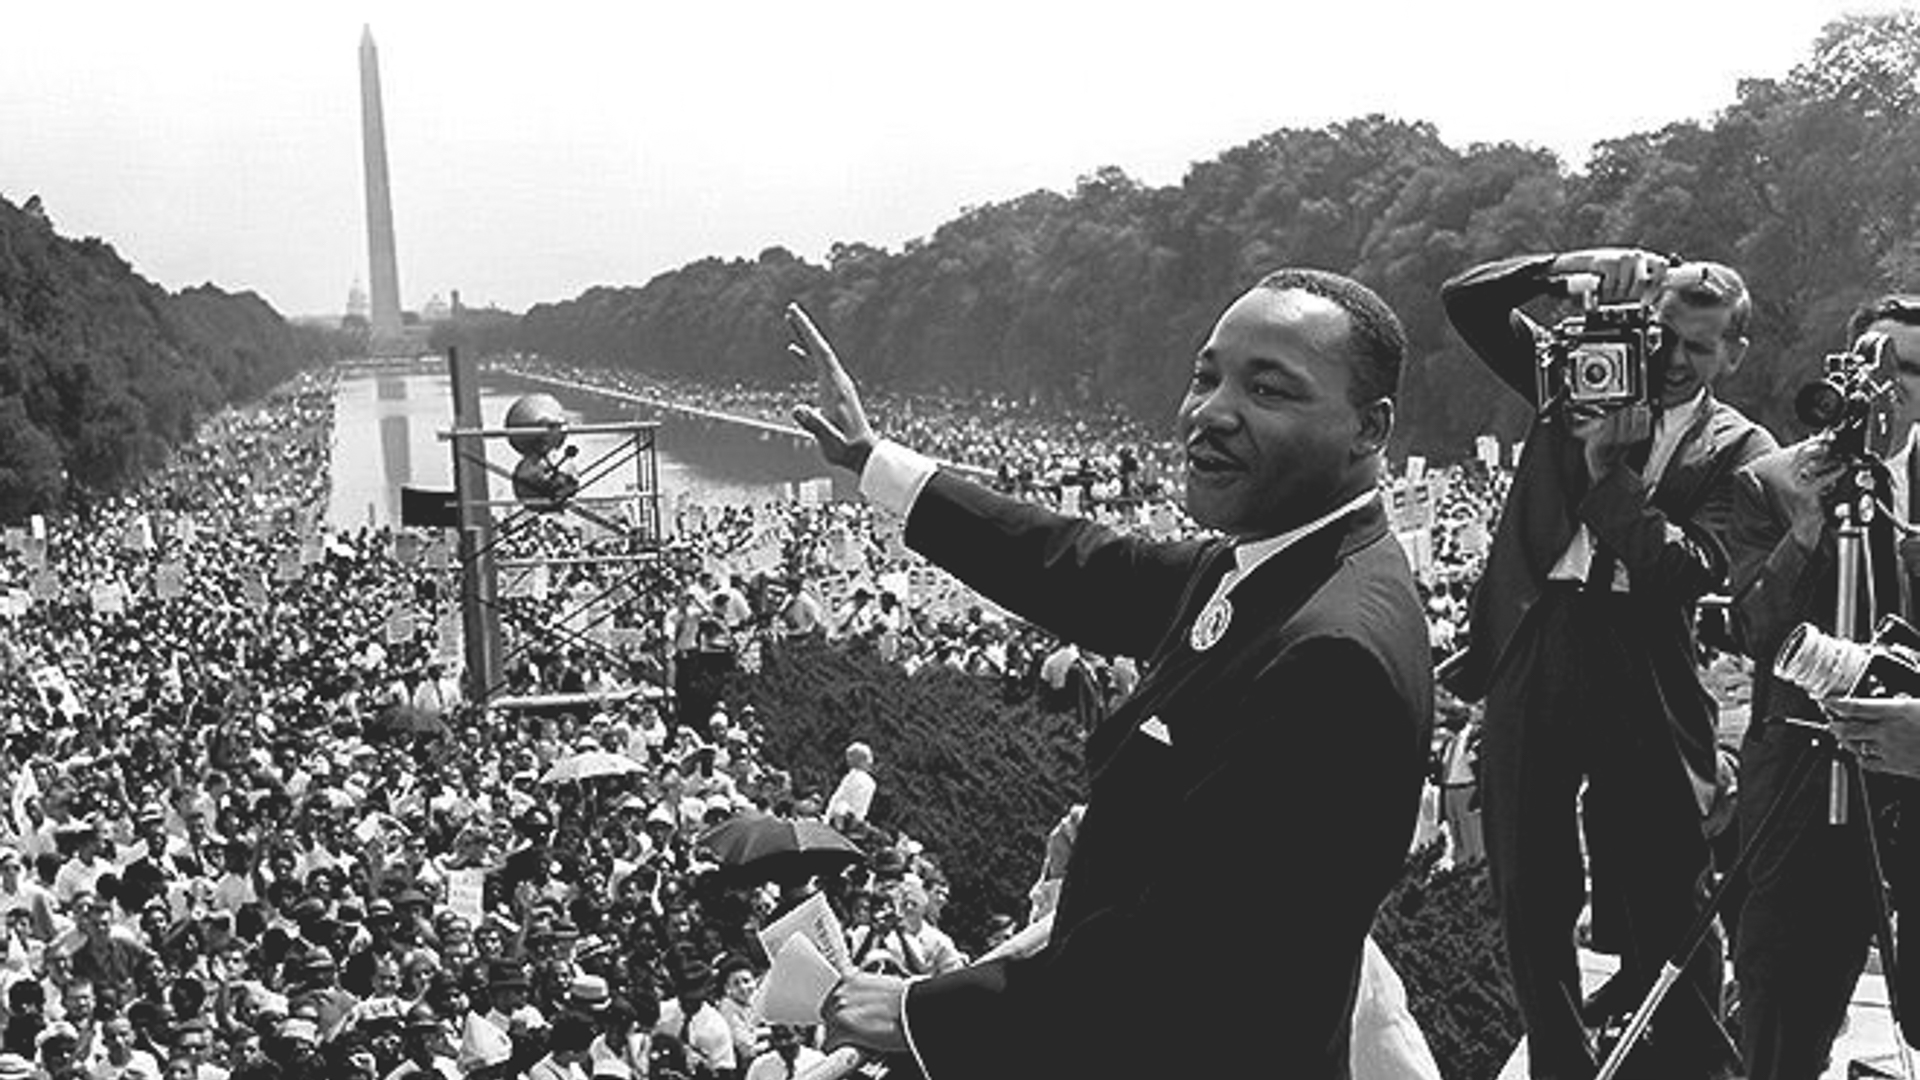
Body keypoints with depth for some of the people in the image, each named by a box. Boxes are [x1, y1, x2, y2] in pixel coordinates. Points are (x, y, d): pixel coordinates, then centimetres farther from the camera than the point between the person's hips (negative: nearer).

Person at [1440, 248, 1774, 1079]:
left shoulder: (1738, 451, 3)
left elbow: (1692, 569, -12)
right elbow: (1465, 299, 6)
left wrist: (1610, 468, -15)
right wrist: (1573, 268, -7)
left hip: (1642, 683, -3)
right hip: (1532, 658, 3)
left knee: (1664, 911, 1)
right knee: (1531, 905, 11)